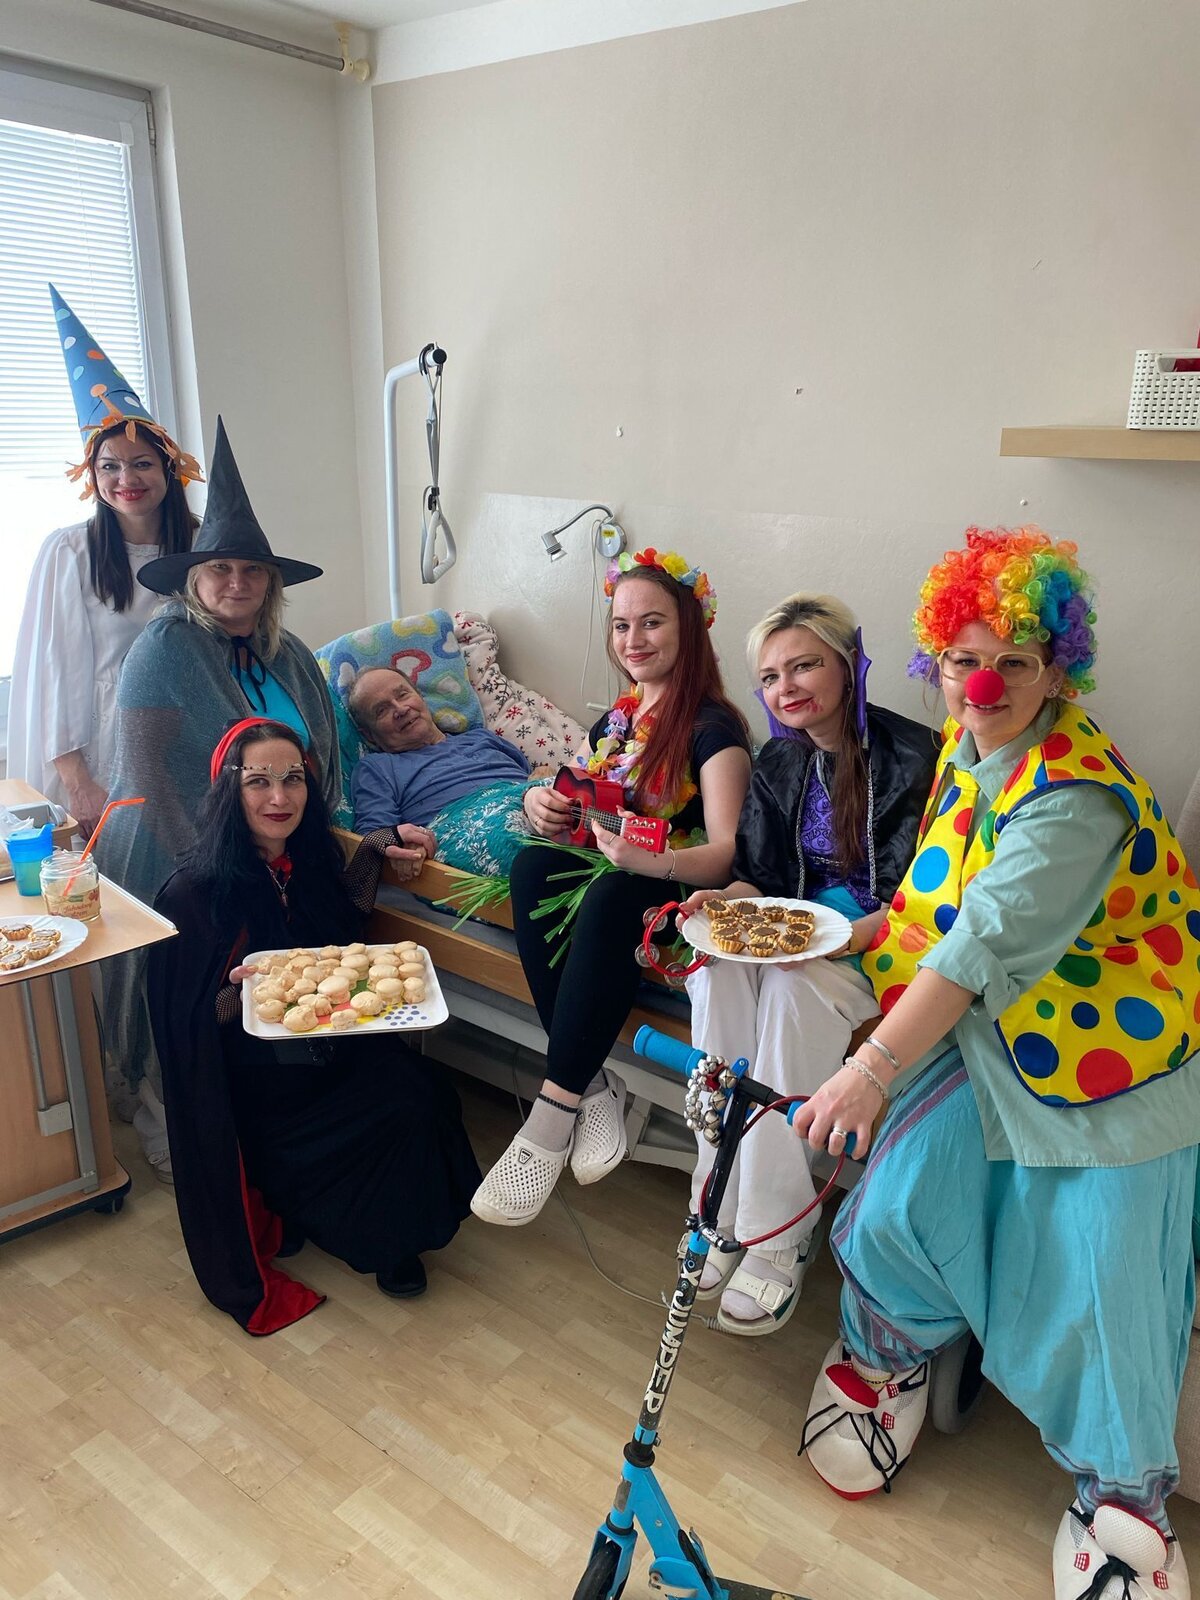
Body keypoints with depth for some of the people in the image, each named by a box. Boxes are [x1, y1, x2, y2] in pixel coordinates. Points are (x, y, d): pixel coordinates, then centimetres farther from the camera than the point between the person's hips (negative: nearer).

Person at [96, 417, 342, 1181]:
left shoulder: (289, 655, 9)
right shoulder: (165, 650, -10)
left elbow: (322, 754, 12)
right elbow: (151, 773, -15)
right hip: (181, 865, -5)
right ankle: (170, 1130, 21)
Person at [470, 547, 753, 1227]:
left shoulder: (714, 726, -7)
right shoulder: (618, 718, 15)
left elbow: (727, 852, -20)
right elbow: (565, 805, 19)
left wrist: (652, 860, -41)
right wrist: (539, 803, -7)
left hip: (675, 893, -6)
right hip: (600, 869, 6)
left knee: (612, 898, -38)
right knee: (535, 865, -26)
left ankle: (553, 1116, -32)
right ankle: (594, 1087, -27)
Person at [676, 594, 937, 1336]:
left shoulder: (911, 755, -14)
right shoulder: (779, 761, 5)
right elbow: (761, 876, 6)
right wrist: (725, 900, -16)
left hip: (881, 943, -5)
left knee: (800, 986, -33)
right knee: (718, 967, -24)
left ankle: (778, 1229, -21)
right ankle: (727, 1205, -18)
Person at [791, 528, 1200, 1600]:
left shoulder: (1075, 795, -26)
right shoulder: (967, 745, 2)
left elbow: (987, 943, -34)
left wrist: (875, 1070, -37)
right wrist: (867, 932, 3)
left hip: (1109, 1059, -6)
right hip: (989, 1034, 7)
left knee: (1097, 1275, -3)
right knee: (902, 1197, -6)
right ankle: (891, 1355, 25)